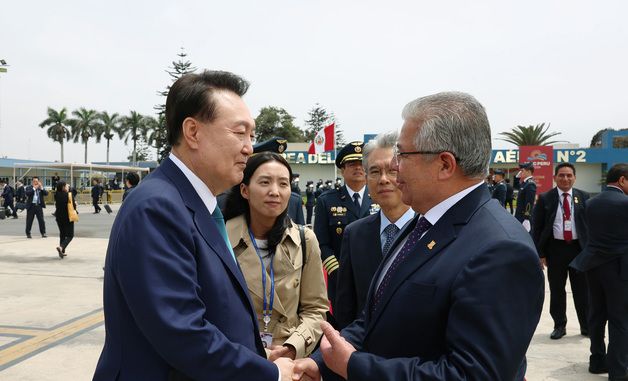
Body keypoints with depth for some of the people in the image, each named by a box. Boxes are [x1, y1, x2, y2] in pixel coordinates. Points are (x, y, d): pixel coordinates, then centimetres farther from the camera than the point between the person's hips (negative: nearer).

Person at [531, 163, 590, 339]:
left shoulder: (583, 197, 3)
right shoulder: (545, 198, -1)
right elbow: (537, 228, -1)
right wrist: (540, 253, -6)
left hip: (579, 248, 1)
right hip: (555, 249, -1)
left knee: (582, 290, 9)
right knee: (557, 291, 9)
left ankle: (587, 326, 24)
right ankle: (559, 326, 23)